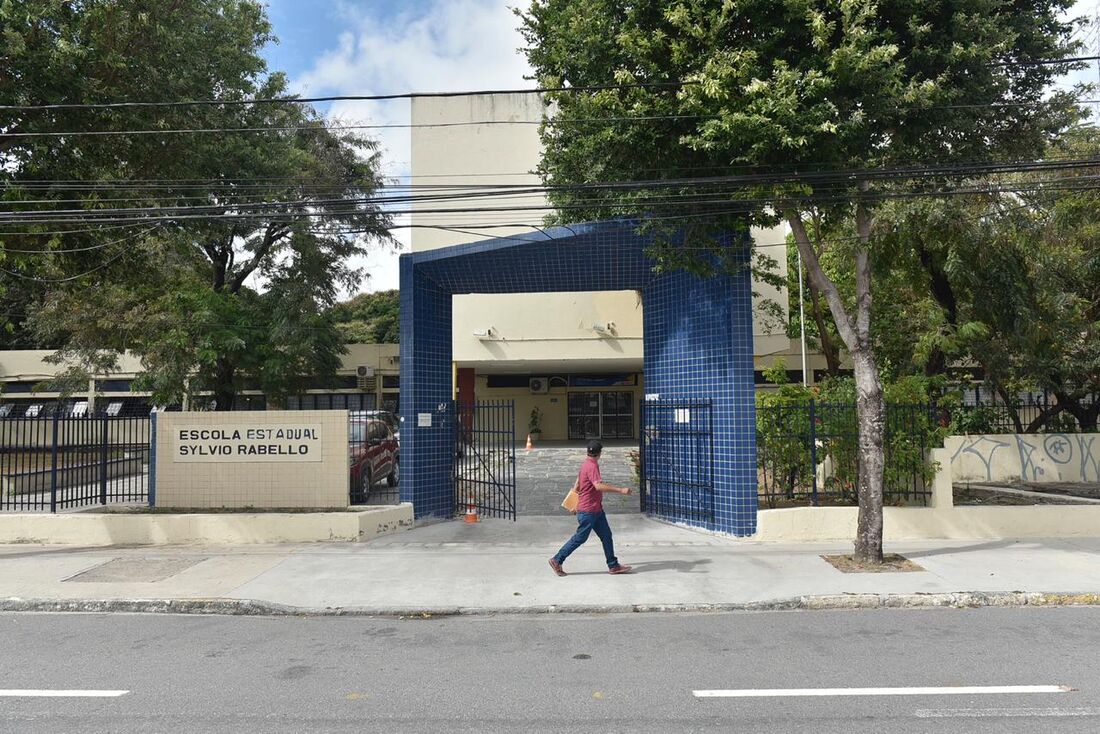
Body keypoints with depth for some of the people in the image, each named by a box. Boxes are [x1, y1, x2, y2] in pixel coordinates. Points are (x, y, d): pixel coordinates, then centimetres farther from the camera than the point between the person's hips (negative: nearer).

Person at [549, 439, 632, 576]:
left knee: (606, 536, 9)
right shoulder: (592, 466, -19)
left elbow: (576, 486, 18)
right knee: (580, 538, -1)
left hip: (596, 510, 10)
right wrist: (621, 490, -33)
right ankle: (557, 561, 9)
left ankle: (613, 565, 13)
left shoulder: (586, 465, 11)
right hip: (588, 511, -10)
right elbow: (599, 486, -33)